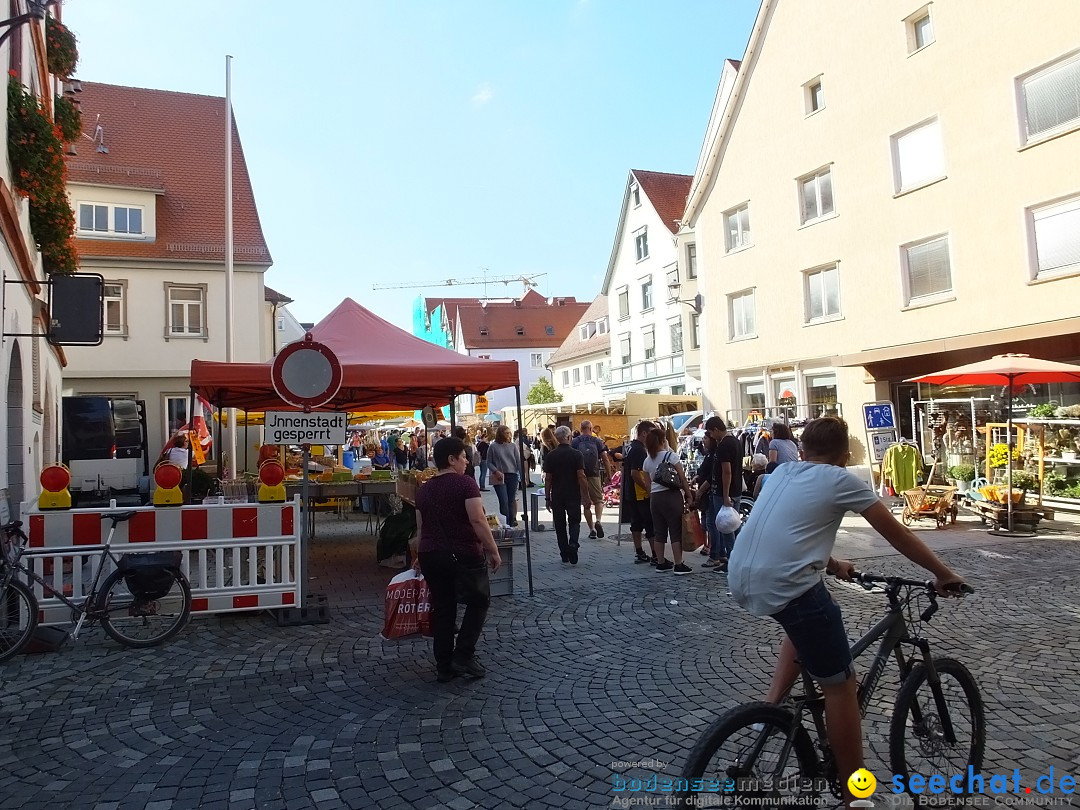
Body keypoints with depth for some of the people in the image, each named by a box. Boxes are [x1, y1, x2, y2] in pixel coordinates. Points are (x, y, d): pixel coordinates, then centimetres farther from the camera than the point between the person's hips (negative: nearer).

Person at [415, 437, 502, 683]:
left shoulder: (424, 490, 10)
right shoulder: (465, 483, -11)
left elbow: (421, 527, 15)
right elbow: (478, 520, -18)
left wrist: (421, 556, 25)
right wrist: (493, 551, -13)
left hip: (430, 555, 6)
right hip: (463, 554, -6)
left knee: (442, 609, 13)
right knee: (479, 601, 13)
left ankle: (444, 667, 18)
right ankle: (463, 656, 6)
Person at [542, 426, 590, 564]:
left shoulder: (550, 456, -1)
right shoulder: (576, 454, -6)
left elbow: (548, 478, -1)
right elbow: (581, 476, -10)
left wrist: (547, 497, 6)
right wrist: (586, 496, -4)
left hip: (557, 496, 1)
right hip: (574, 495, -1)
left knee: (560, 525, 10)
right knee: (574, 522, 10)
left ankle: (564, 554, 13)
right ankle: (573, 544, -15)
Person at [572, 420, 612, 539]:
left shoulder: (574, 442, 1)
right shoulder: (597, 441, 1)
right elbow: (605, 459, -2)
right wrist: (609, 475, 4)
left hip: (580, 476, 1)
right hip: (594, 475, -1)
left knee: (586, 503, 10)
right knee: (598, 500, 12)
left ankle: (591, 529, 9)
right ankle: (598, 521, -13)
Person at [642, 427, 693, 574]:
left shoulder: (647, 461, 9)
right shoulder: (670, 456, -8)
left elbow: (648, 483, 12)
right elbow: (682, 478, -7)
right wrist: (688, 495, 0)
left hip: (655, 497, 6)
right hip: (671, 496, -6)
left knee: (659, 531, 11)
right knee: (676, 531, -1)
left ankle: (661, 563, 16)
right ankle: (678, 565, 0)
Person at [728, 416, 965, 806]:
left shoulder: (782, 473, 21)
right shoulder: (841, 480, 5)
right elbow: (896, 534, 12)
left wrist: (831, 565, 45)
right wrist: (943, 573, 25)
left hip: (742, 579, 7)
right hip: (786, 585, -7)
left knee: (804, 625, 36)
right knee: (840, 684, 10)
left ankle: (771, 706, 27)